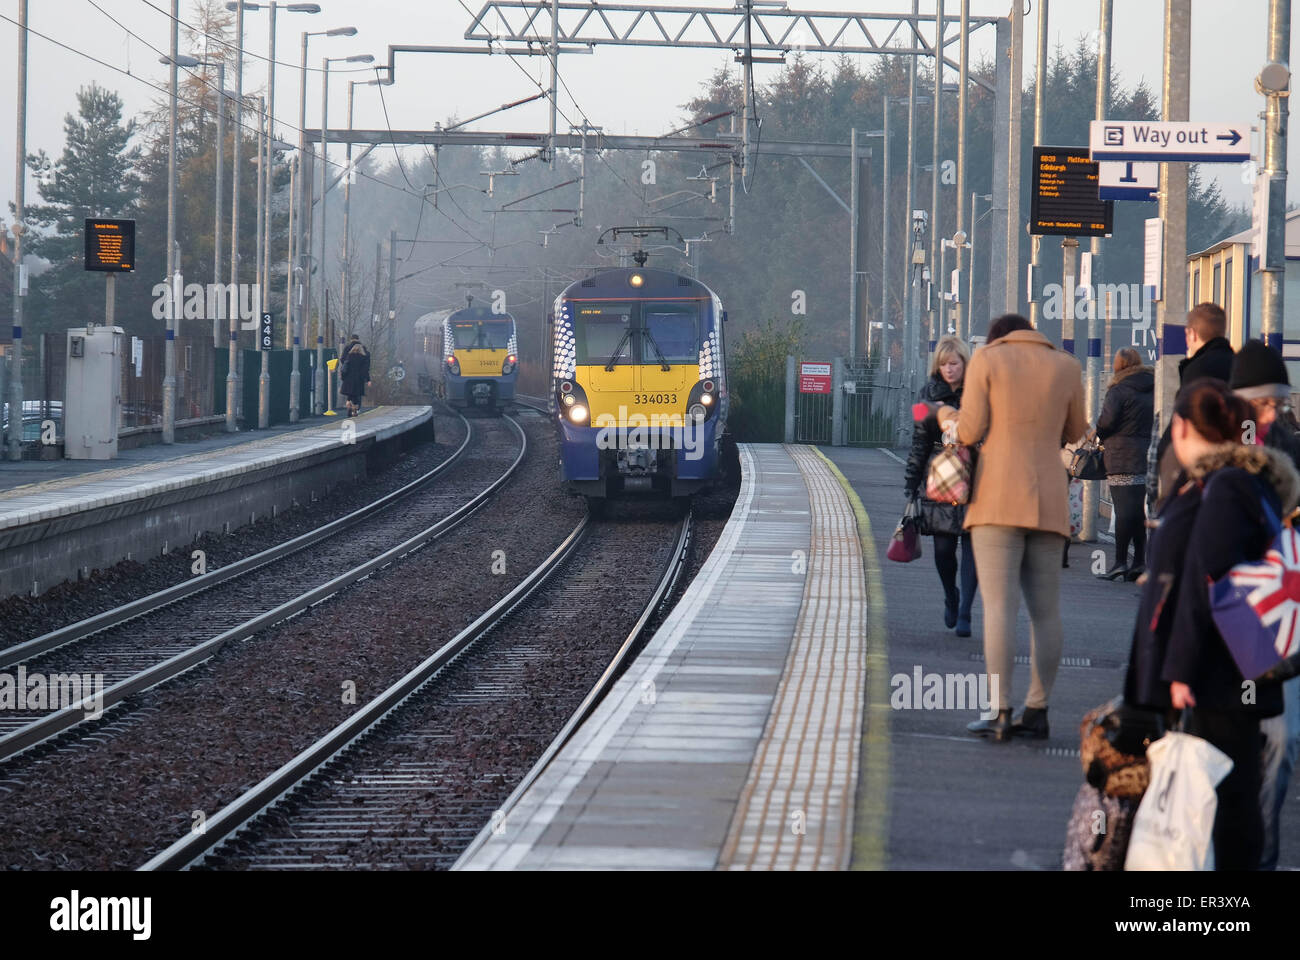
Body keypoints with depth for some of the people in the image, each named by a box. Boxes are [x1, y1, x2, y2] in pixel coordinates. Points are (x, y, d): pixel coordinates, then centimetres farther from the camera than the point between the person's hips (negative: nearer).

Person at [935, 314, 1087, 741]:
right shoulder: (1066, 366, 10)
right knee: (1045, 609, 7)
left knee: (999, 605, -8)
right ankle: (1036, 711, 6)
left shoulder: (986, 360, 2)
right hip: (1049, 501, 3)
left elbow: (970, 431, -2)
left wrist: (947, 416, 19)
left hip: (999, 498, -3)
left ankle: (1001, 714, -15)